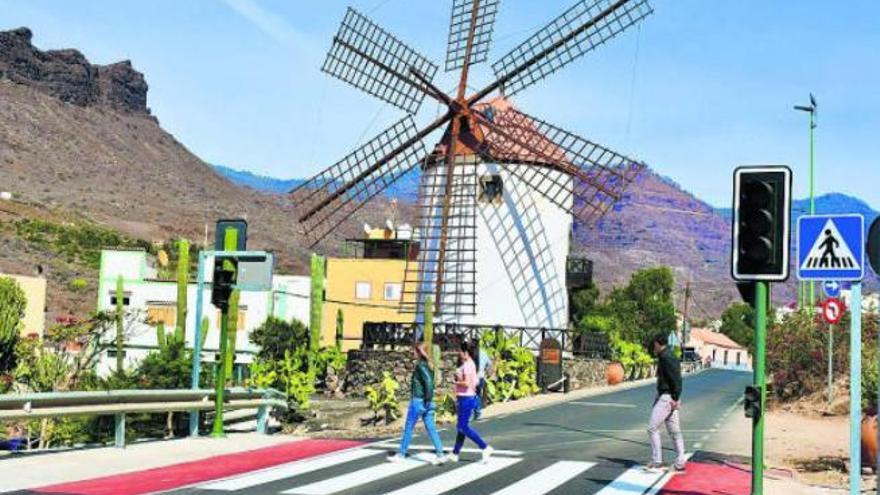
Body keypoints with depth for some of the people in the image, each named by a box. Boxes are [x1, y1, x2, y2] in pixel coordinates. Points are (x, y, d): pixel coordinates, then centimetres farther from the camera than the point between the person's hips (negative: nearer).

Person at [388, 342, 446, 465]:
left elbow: (428, 381, -25)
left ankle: (401, 455, 13)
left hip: (418, 401, -8)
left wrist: (427, 399, -21)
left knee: (408, 428, 4)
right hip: (427, 403, 8)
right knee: (431, 428, 6)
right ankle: (440, 454, 1)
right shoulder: (428, 365, 10)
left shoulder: (420, 366, -15)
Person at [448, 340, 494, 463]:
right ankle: (455, 454, 21)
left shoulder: (467, 365, -18)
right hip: (469, 397, 10)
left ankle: (486, 448, -7)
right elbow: (475, 382, 19)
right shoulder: (470, 364, 13)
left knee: (463, 427, -7)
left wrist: (456, 382, -11)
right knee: (462, 426, 14)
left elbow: (467, 383, -26)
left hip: (466, 398, -10)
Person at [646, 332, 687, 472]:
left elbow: (676, 378, -22)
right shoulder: (668, 356, 16)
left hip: (667, 397, -10)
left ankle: (657, 461, -5)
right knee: (675, 431, 10)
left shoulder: (666, 357, -14)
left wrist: (675, 398, -23)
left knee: (652, 427, -7)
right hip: (665, 397, 10)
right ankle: (680, 463, 11)